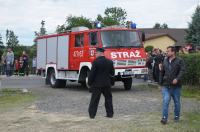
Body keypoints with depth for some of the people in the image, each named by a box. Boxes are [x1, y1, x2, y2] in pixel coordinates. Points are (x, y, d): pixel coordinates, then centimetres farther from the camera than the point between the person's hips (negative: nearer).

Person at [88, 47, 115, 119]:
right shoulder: (110, 62, 3)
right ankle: (110, 113, 15)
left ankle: (92, 114, 6)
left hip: (97, 84, -4)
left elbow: (92, 73, -12)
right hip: (107, 84, 4)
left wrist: (89, 83, -3)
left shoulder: (96, 62, -13)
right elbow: (112, 73, 8)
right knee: (108, 98, 14)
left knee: (94, 99, 3)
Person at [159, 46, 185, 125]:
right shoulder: (165, 61, 10)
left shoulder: (179, 61, -4)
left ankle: (176, 117, 26)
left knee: (177, 102, 11)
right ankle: (164, 118, -7)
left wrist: (177, 79, -26)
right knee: (165, 101, -9)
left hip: (176, 86, -2)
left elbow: (182, 71, -15)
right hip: (166, 86, 3)